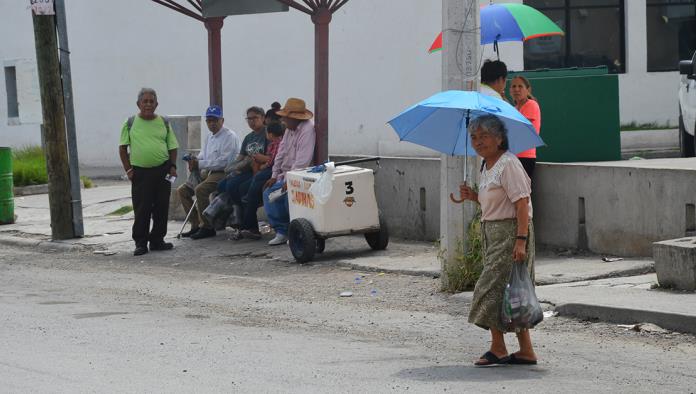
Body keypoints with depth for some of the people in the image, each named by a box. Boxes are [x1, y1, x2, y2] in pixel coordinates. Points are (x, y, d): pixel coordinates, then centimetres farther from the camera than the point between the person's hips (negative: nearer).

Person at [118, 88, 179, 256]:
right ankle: (140, 243, 3)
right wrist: (128, 169, -2)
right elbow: (123, 148, 6)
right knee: (141, 210, -4)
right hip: (140, 171, -2)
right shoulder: (131, 124, 4)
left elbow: (172, 147, 13)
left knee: (161, 208, 5)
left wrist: (172, 166, -1)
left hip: (162, 170, 2)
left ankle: (157, 240, 16)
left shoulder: (163, 123, 9)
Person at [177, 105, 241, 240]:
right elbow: (203, 155, 21)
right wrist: (195, 160, -5)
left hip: (223, 173, -10)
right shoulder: (210, 137, 19)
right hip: (208, 173, 10)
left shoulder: (229, 136, -10)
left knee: (200, 189, -32)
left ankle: (207, 227, -23)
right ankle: (196, 224, 2)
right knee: (182, 190, 2)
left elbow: (223, 161, -19)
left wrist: (200, 164, -17)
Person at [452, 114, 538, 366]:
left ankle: (498, 348, -1)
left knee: (493, 288, -9)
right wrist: (473, 197, 6)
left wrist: (521, 240, -26)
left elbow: (521, 203, -20)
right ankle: (526, 351, 11)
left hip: (510, 232, -10)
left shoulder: (508, 164, -14)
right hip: (493, 232, 10)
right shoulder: (487, 167, 16)